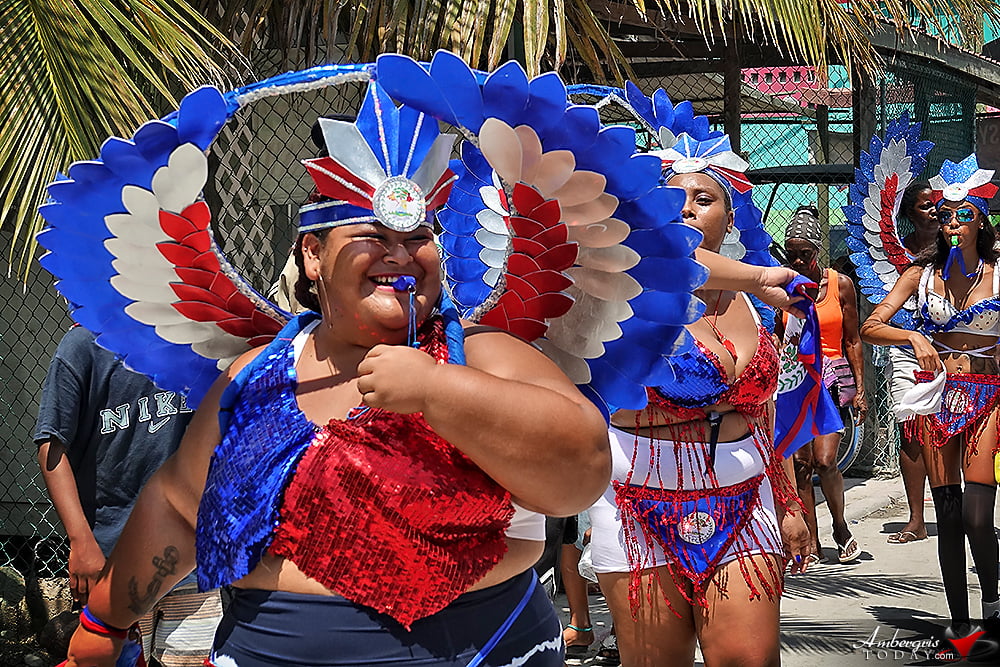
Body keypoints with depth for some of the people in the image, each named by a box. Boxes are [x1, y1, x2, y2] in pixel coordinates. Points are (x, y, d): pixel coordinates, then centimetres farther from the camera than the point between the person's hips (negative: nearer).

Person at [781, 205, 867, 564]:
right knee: (800, 462, -2)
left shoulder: (840, 284, 2)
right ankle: (812, 542, 8)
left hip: (833, 376, -1)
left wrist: (860, 389, 0)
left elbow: (852, 341, 6)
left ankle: (841, 527, 11)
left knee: (824, 460, -12)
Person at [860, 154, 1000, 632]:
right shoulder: (923, 273, 5)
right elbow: (869, 329, 0)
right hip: (936, 396, 2)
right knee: (948, 517, 3)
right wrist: (913, 338, -15)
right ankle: (958, 622, 13)